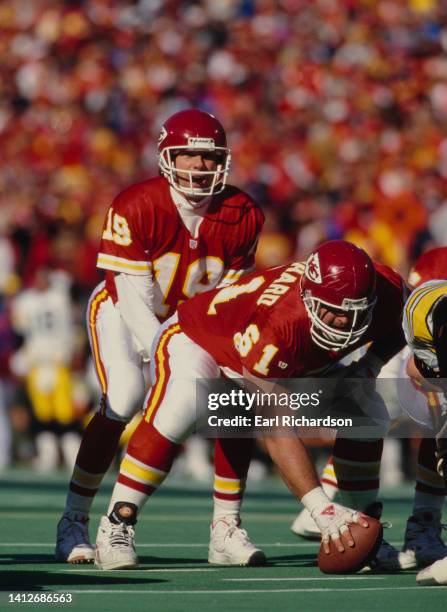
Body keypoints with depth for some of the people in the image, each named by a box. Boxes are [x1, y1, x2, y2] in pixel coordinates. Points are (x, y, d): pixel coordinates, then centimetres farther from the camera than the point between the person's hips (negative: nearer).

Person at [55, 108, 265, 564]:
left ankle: (227, 527, 0)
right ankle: (73, 523, -16)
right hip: (124, 312, -4)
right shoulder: (136, 207, -27)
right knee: (123, 398, -28)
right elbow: (135, 300, -28)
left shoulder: (242, 216, -14)